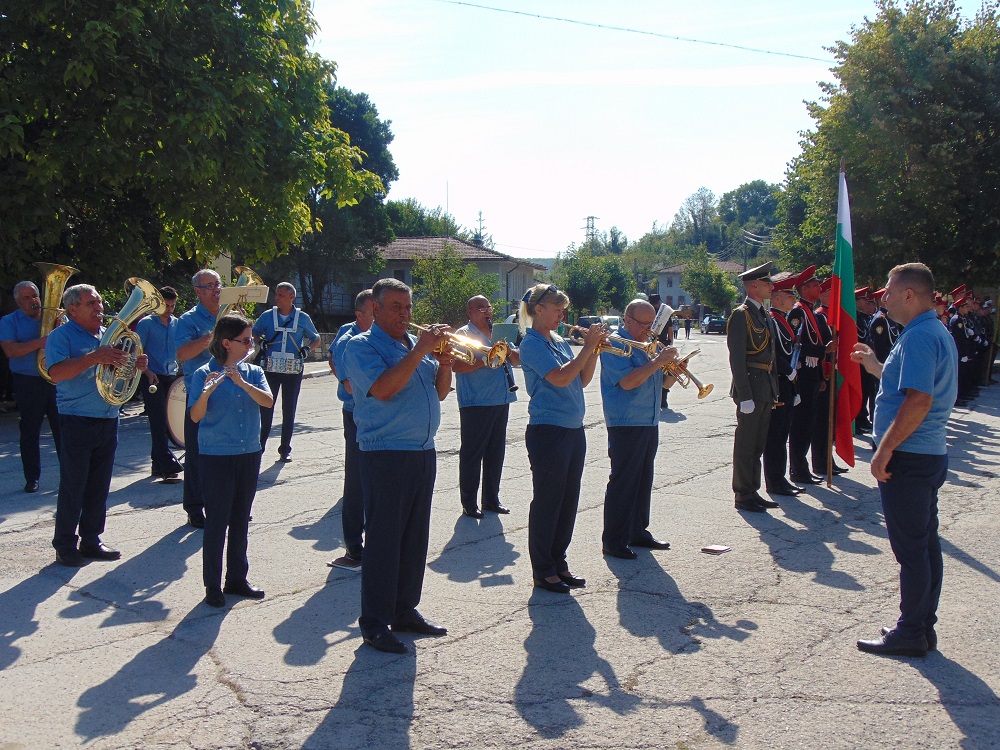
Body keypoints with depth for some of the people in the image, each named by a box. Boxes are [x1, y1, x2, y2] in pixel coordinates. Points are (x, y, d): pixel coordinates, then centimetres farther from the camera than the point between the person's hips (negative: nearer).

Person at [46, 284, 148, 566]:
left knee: (99, 486, 11)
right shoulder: (62, 336, -5)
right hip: (77, 422, -6)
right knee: (73, 487, -1)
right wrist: (95, 357, -29)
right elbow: (56, 373, -21)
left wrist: (137, 365, -1)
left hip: (108, 420, 6)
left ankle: (91, 540, 21)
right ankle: (65, 546, 8)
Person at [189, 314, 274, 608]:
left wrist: (241, 382, -25)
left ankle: (237, 578, 24)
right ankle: (212, 586, 9)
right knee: (217, 521, 0)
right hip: (216, 457, -5)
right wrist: (206, 392, -34)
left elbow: (268, 401, -11)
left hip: (249, 455, 5)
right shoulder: (204, 374, -7)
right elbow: (195, 416, -16)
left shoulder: (253, 372, 6)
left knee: (240, 520, 12)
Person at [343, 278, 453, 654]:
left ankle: (404, 611, 25)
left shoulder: (416, 344, 16)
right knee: (383, 539, -4)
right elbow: (383, 389, -22)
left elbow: (440, 393, 16)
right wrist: (419, 351, -21)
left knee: (415, 537, 13)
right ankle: (374, 623, 4)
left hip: (424, 452, 7)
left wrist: (444, 366, -3)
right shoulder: (362, 345, -5)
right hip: (385, 455, -7)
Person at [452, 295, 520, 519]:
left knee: (496, 452, 12)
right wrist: (485, 361, -23)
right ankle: (469, 503, 7)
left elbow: (519, 359, 15)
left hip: (500, 402, 7)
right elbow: (457, 365, -17)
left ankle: (491, 499, 22)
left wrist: (508, 352, -6)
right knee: (472, 453, -1)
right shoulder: (464, 334, -4)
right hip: (475, 405, -7)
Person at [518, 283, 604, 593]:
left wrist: (594, 349, 2)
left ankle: (558, 563, 25)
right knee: (547, 501, -1)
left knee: (568, 501, 13)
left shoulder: (560, 342, 14)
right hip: (548, 431, -8)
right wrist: (588, 347, -17)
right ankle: (543, 572, 10)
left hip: (573, 430, 9)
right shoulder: (531, 344, -11)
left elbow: (582, 380, 13)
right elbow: (560, 378, -23)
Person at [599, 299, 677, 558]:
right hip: (626, 424, -9)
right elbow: (627, 381, -23)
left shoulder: (648, 345, 17)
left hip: (649, 423, 9)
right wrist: (658, 361, -21)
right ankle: (614, 541, 0)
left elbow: (659, 383, 21)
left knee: (643, 481, 15)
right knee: (622, 482, -5)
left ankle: (638, 531, 26)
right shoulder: (614, 345, -10)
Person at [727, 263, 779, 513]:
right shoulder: (741, 315, -12)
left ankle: (752, 492, 23)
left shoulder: (764, 314, 16)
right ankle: (743, 496, 7)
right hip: (751, 386, -9)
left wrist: (774, 387, 14)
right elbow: (737, 358, -17)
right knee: (746, 444, -1)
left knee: (758, 444, 14)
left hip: (766, 388, 9)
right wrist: (744, 395, -20)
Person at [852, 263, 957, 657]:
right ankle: (923, 626, 23)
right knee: (926, 543, 14)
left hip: (907, 459, -10)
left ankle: (910, 633, 7)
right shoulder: (939, 333, 15)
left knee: (911, 548, -2)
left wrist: (885, 450, -21)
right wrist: (876, 366, 21)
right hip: (932, 454, 10)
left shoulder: (918, 337, -18)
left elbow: (918, 401, -26)